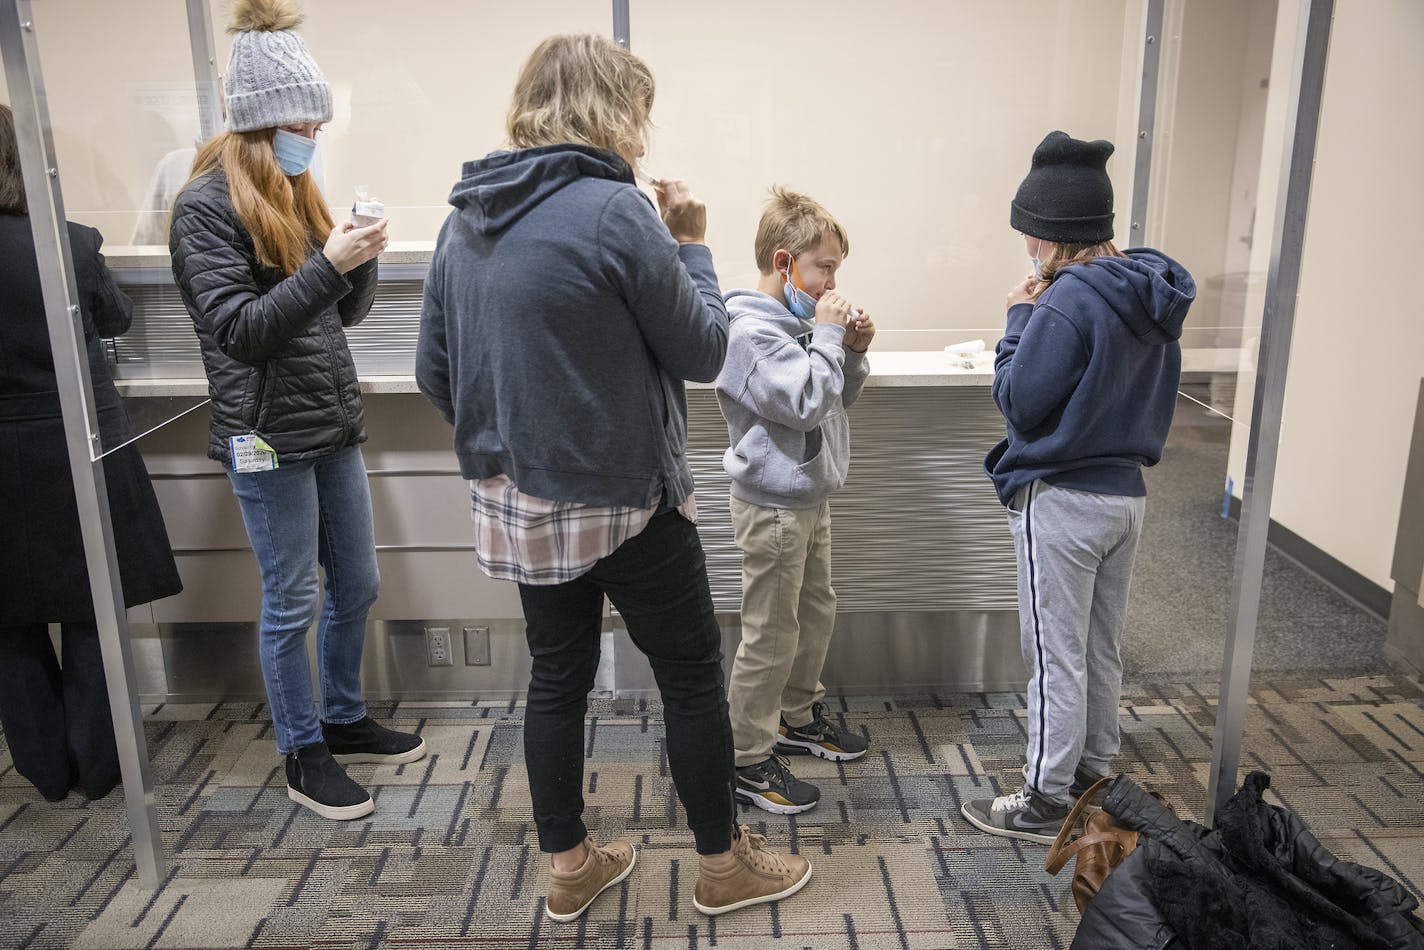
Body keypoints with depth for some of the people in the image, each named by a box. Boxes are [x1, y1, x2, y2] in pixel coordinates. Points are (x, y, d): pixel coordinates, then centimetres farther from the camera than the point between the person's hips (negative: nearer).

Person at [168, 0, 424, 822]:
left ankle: (345, 720, 35)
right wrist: (326, 265, -25)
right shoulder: (207, 206, -11)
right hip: (269, 436, -7)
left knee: (358, 585, 16)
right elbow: (240, 331, -18)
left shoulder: (298, 192, 11)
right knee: (292, 602, 4)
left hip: (334, 422, 8)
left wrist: (362, 257, -8)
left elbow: (349, 311, 12)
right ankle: (304, 756, 22)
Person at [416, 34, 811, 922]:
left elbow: (435, 371, 8)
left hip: (518, 500, 7)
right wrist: (692, 248, 4)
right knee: (693, 673, 11)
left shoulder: (466, 221, 4)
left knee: (558, 675, 18)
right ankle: (724, 863, 28)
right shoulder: (616, 213, -17)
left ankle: (570, 866, 33)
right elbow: (702, 351, -10)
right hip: (621, 501, -7)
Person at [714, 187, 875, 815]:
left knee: (817, 611, 22)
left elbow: (838, 397, 16)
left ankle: (798, 717, 41)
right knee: (771, 637, -1)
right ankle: (748, 760, 13)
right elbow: (806, 402, -28)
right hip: (773, 507, -10)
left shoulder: (796, 322, 9)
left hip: (808, 498, 10)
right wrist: (828, 335, -19)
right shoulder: (751, 330, -20)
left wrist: (854, 352, -1)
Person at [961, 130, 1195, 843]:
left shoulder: (1069, 301, -21)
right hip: (1127, 494, 9)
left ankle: (1047, 801, 16)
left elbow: (1017, 400, -16)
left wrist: (1020, 318, -6)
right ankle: (1093, 772, 35)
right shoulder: (1150, 296, 6)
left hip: (1062, 502, -8)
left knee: (1056, 655, 3)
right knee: (1101, 648, 19)